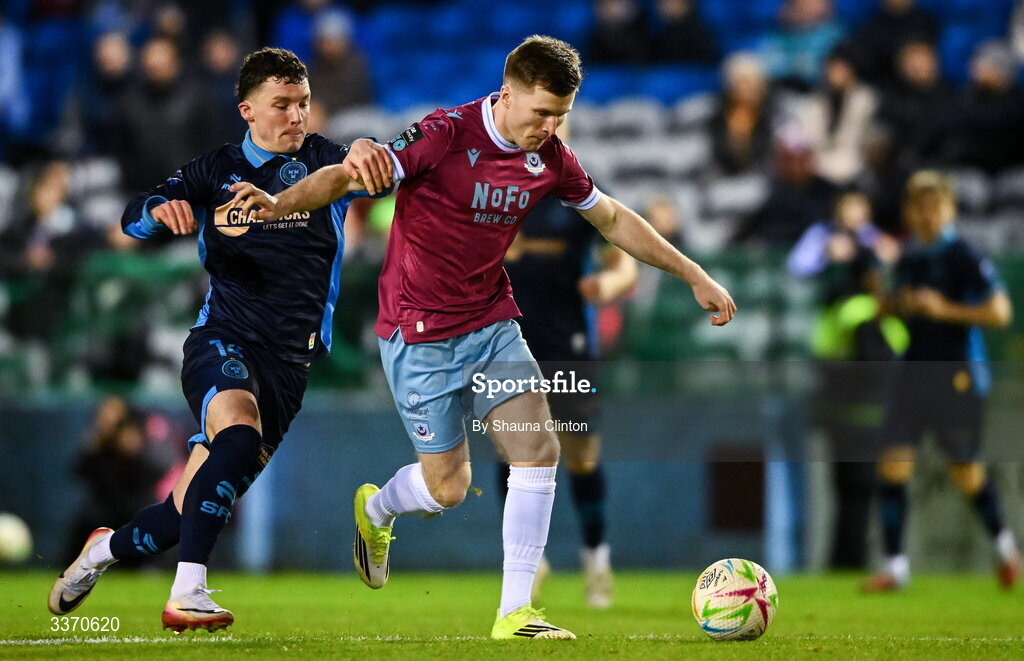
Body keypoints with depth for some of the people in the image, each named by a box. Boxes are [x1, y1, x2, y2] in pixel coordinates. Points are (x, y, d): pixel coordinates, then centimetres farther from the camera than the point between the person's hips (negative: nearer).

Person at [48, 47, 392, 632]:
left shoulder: (321, 160, 2)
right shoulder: (216, 171, 8)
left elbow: (381, 170, -19)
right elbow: (133, 219, 7)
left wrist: (367, 155, -44)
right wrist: (161, 209, -18)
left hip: (290, 361, 1)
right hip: (222, 342, -1)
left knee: (196, 509, 2)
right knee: (239, 435, -34)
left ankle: (107, 549, 31)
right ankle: (188, 594, -38)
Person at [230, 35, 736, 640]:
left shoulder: (551, 158, 0)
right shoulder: (446, 135, -19)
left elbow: (614, 219, 15)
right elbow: (349, 176, -23)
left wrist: (694, 276, 16)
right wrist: (281, 203, -41)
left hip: (493, 325, 5)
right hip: (421, 335, -5)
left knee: (539, 450, -11)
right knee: (448, 488, 1)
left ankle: (515, 612, -4)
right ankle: (374, 510, 38)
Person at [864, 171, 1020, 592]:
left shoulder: (963, 257, -10)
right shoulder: (908, 259, 10)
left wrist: (946, 309, -18)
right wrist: (900, 306, 4)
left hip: (957, 376, -6)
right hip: (913, 370, 6)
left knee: (965, 471, 4)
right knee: (893, 462, -5)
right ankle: (895, 565, -2)